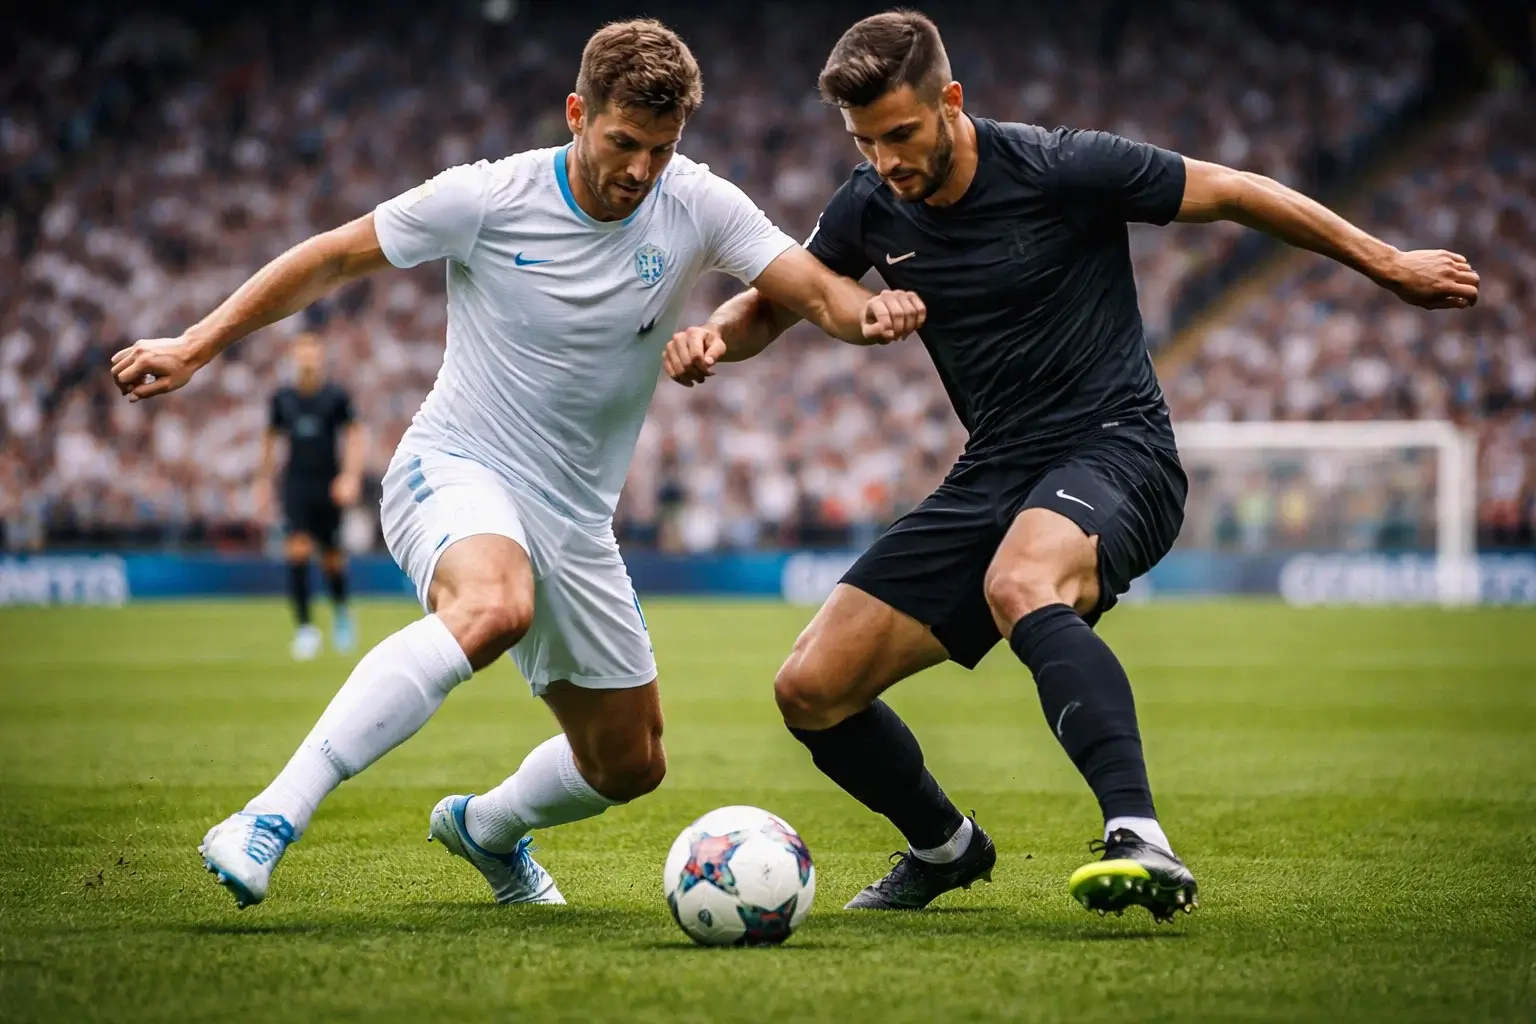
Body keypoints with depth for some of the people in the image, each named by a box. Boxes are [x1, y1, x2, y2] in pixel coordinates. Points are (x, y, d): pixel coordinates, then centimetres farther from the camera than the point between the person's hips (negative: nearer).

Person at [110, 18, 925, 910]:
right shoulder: (487, 199, -13)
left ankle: (486, 828, 46)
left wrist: (871, 311, -35)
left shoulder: (699, 207, -6)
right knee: (494, 606, -41)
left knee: (631, 765, 12)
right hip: (455, 469, -5)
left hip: (575, 519, 5)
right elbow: (333, 259, -3)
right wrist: (197, 347, -4)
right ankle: (272, 820, -42)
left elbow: (818, 293, -12)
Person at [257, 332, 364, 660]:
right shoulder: (282, 397, 4)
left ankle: (341, 612, 34)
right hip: (296, 484, 1)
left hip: (328, 486, -1)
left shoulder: (336, 396, -3)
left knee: (332, 557, 5)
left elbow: (354, 436, -3)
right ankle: (305, 627, -10)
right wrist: (263, 482, 16)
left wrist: (351, 476, -16)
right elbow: (271, 438, 16)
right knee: (297, 550, -15)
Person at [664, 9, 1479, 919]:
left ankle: (1141, 842, -51)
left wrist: (1390, 265, 4)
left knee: (1019, 586, -42)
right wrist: (715, 334, -7)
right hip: (992, 477, 6)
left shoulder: (1059, 169, -13)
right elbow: (775, 303, 18)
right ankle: (945, 846, 26)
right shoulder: (872, 210, 3)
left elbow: (1230, 192, -2)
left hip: (1116, 451, -6)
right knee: (811, 691, -2)